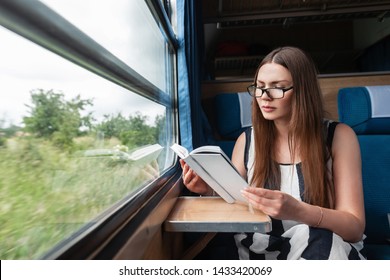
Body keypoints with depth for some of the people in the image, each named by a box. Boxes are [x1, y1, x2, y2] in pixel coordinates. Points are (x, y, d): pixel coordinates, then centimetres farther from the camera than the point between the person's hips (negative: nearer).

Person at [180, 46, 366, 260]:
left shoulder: (339, 136, -7)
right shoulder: (247, 140, -2)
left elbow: (355, 228, -12)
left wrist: (298, 212, -31)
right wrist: (210, 191, -19)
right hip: (263, 251, 1)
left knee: (312, 235, -33)